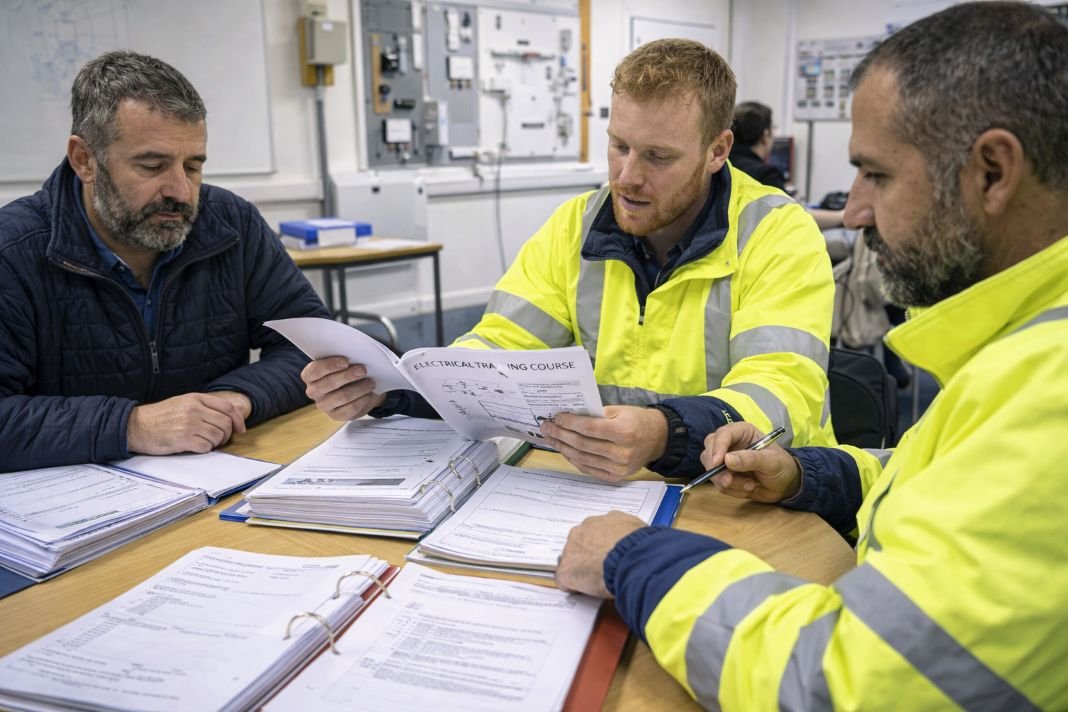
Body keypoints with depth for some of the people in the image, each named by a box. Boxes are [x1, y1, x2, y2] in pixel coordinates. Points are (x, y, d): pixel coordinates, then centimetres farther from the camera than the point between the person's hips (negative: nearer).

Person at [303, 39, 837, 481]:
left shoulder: (782, 236, -9)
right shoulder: (574, 226, 3)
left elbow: (784, 392, -21)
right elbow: (500, 350, 0)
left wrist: (664, 437, -41)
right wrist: (387, 386, -19)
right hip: (598, 485, 3)